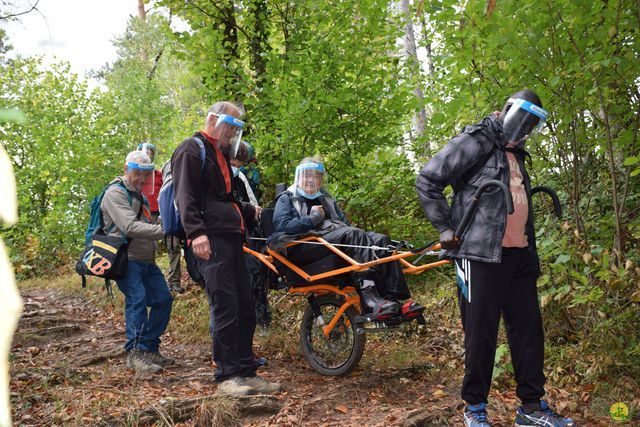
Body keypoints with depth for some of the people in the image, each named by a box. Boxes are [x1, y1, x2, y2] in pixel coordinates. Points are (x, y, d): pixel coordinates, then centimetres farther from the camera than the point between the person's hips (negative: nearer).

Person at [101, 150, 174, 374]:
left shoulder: (140, 196, 22)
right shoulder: (115, 194, -9)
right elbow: (130, 227, -23)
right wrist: (164, 231, -29)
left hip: (146, 260, 9)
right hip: (126, 259, -9)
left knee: (163, 298, 3)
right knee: (137, 299, -22)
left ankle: (150, 349, 12)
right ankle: (136, 353, -19)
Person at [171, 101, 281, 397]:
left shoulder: (221, 154, 28)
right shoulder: (192, 149, -1)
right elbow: (185, 196, -14)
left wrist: (250, 212, 29)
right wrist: (196, 232, -25)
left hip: (232, 239, 9)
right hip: (211, 241, -9)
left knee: (245, 308, 8)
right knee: (226, 308, -10)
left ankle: (246, 372, 15)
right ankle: (227, 376, -1)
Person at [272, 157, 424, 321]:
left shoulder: (326, 199, 33)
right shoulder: (286, 199, 14)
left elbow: (345, 224, 26)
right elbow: (281, 227, -5)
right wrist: (313, 218, -5)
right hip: (303, 248, -6)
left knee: (381, 240, -19)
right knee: (355, 235, -33)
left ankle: (394, 298, -32)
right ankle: (370, 300, -46)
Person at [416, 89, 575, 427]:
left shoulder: (515, 154, 22)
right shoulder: (475, 142, -4)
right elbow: (427, 180, -8)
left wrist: (532, 253, 22)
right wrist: (445, 228, -10)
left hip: (519, 256, 8)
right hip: (481, 255, -8)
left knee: (529, 328, 9)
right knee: (481, 332, -2)